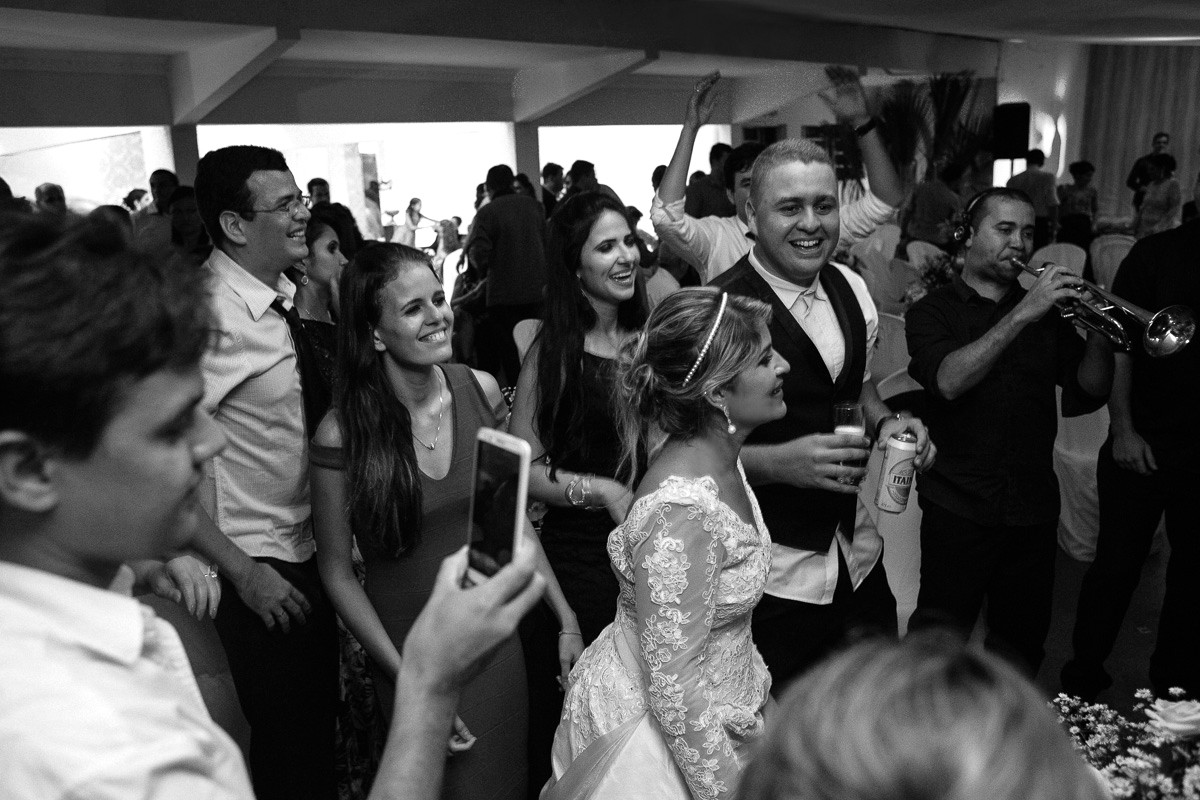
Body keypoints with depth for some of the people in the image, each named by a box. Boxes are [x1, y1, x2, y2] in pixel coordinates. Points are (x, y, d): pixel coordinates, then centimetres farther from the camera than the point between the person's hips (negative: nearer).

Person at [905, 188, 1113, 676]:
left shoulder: (1047, 311, 12)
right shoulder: (933, 311, 0)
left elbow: (1090, 393, 8)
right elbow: (948, 381, -19)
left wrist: (1099, 330, -9)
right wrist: (1022, 314, -21)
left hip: (1034, 507, 4)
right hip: (959, 508, -4)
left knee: (1022, 644, 14)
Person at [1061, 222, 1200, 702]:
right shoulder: (1157, 254, -3)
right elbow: (1118, 345, -4)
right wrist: (1122, 430, -9)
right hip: (1143, 447, -2)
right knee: (1117, 565, 4)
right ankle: (1082, 685, 17)